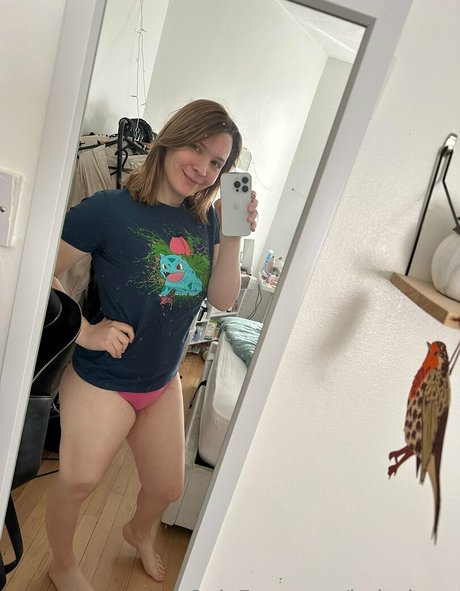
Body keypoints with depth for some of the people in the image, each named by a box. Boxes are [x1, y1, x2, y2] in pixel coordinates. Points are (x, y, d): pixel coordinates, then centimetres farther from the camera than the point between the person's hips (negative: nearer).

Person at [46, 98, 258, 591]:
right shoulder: (110, 209, -18)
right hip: (102, 381, -5)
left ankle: (139, 533, 59)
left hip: (163, 382, 6)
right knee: (77, 482, 14)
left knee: (167, 487, 22)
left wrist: (233, 237, -18)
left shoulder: (205, 220, -2)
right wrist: (86, 332, -22)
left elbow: (222, 300, -6)